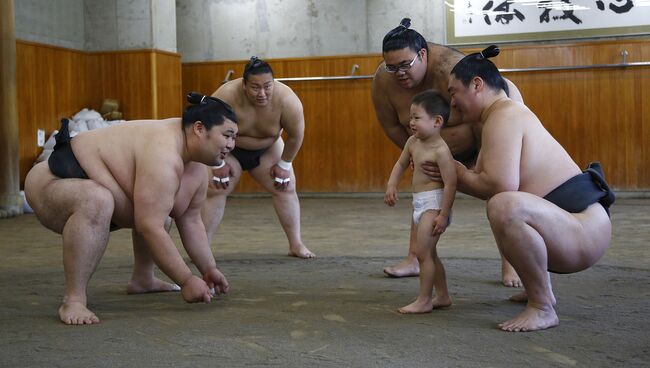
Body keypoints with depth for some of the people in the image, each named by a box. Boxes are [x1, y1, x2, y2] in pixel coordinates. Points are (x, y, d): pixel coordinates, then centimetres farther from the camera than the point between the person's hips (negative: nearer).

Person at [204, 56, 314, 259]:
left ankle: (296, 244, 5)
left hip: (267, 149, 2)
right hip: (229, 149, -2)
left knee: (286, 187, -3)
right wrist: (218, 164, -15)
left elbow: (296, 135, -16)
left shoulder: (287, 100, -32)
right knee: (215, 191, -11)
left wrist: (284, 165, -9)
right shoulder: (226, 96, -36)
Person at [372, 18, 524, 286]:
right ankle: (414, 260, 10)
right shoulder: (383, 81, -24)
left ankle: (509, 266, -7)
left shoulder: (450, 68, -41)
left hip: (486, 134, -5)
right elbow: (391, 126, -9)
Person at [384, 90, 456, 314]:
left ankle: (423, 301, 2)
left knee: (423, 253, -7)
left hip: (434, 203, -9)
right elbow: (401, 164, 23)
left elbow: (450, 183, -21)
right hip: (419, 204, 9)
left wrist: (443, 214, -22)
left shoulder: (441, 150, -18)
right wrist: (392, 185, 7)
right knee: (428, 253, 16)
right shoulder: (413, 142, 7)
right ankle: (442, 296, 27)